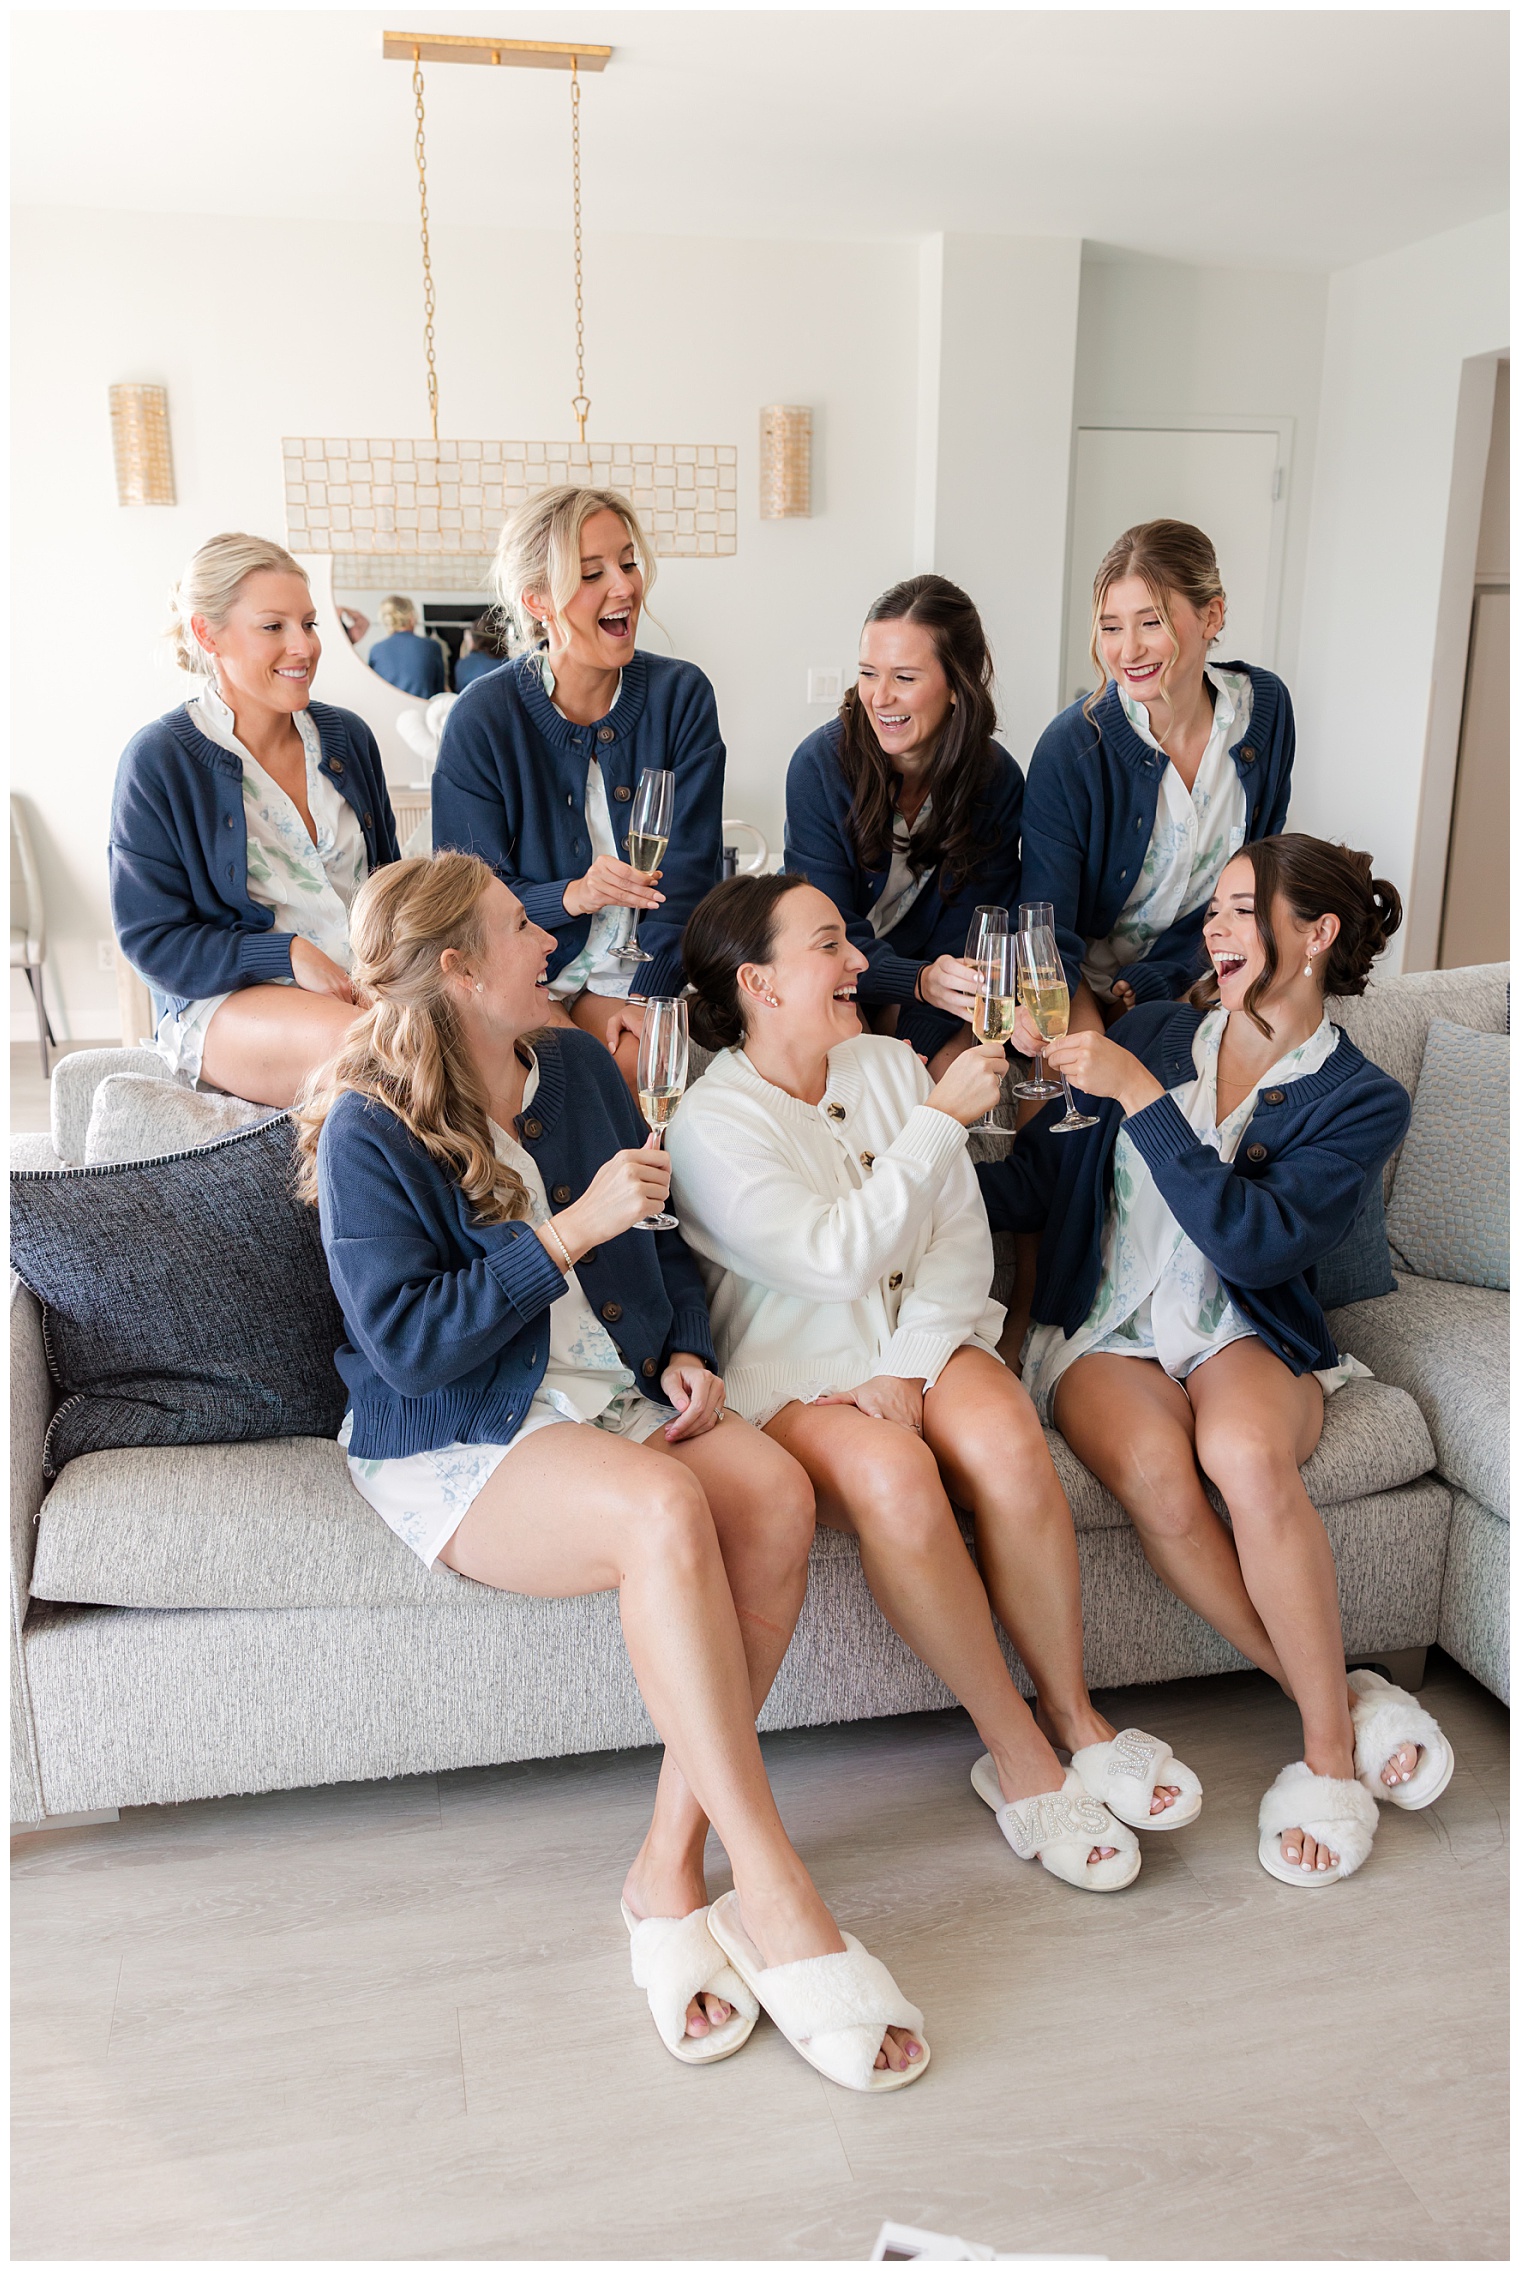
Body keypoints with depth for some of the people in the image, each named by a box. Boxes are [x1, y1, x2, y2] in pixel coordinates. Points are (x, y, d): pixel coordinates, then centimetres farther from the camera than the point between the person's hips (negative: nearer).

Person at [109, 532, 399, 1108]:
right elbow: (151, 938, -4)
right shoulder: (156, 762, -4)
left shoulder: (346, 736, 13)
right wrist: (286, 956, -18)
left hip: (368, 982, 5)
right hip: (223, 1003, -5)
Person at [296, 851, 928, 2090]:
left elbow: (664, 1240, 20)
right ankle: (775, 1897, -26)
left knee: (777, 1490, -26)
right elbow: (406, 1342, -17)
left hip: (617, 1399, 6)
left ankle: (671, 1865, -16)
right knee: (665, 1512, -36)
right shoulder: (368, 1133, -8)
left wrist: (689, 1353, 3)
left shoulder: (578, 1065, 11)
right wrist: (570, 1231, -19)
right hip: (458, 1446, -5)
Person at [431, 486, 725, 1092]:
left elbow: (688, 871, -3)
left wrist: (646, 997, -17)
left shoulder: (682, 695, -1)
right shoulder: (484, 716, -8)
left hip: (642, 975, 2)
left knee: (642, 1062, -26)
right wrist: (573, 895, -27)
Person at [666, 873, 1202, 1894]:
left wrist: (910, 1367, -11)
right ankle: (1021, 1755, -16)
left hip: (926, 1339, 4)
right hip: (796, 1373, -4)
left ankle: (1073, 1714, -8)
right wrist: (942, 1118, -20)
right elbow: (836, 1258, -21)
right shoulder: (711, 1121, -8)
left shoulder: (890, 1064, 9)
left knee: (1007, 1443, -28)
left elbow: (962, 1236, 4)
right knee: (891, 1475, -34)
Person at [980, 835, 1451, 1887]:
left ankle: (1330, 1747, -15)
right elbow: (1030, 1188, 7)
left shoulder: (1363, 1101, 1)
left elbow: (1255, 1242, -16)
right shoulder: (1153, 1032, 9)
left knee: (1245, 1450, -36)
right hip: (1103, 1330, 2)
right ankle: (1344, 1696, -11)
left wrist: (1141, 1097, -20)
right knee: (1155, 1472, -32)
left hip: (1244, 1334, -1)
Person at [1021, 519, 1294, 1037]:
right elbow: (1049, 941, -18)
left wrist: (1151, 983, -9)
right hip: (1089, 998, -3)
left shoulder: (1265, 707, -5)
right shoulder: (1071, 750, -18)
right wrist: (1091, 1047, -37)